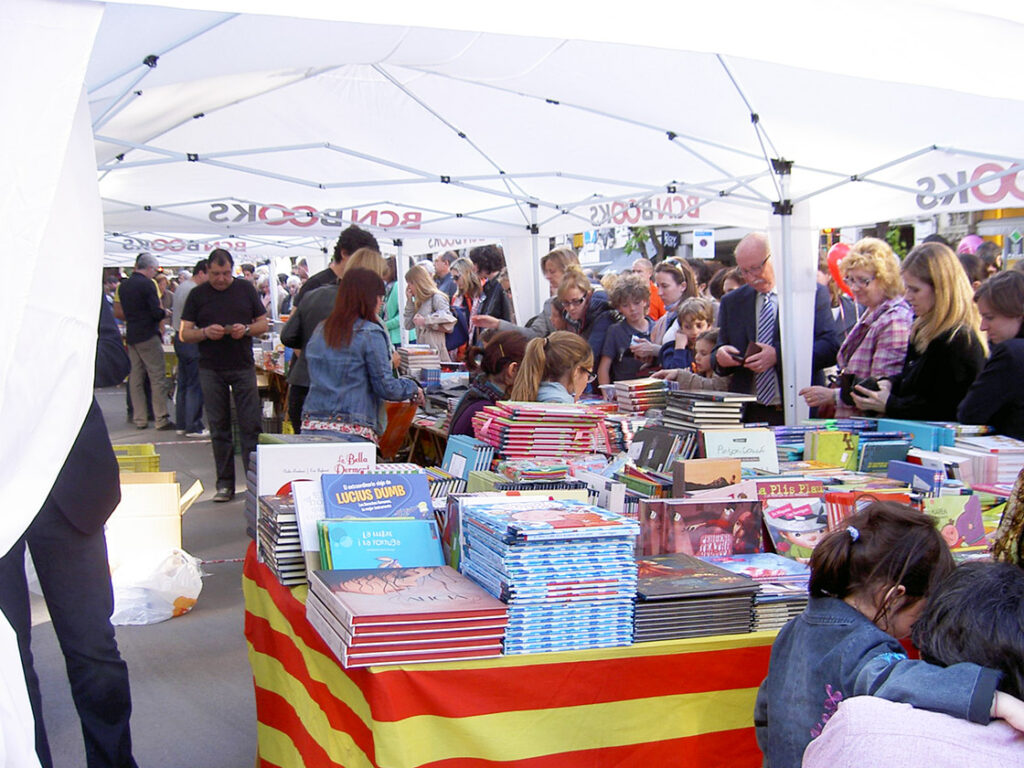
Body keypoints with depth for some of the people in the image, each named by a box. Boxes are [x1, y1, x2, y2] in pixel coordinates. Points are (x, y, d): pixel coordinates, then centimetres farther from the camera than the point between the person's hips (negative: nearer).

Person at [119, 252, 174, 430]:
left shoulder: (124, 286, 10)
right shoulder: (147, 284, -13)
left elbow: (124, 311, 16)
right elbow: (156, 312, -18)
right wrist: (165, 313, 3)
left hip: (131, 336, 8)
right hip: (148, 336, -7)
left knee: (136, 378, 9)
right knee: (158, 377, -4)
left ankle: (139, 419, 12)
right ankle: (161, 419, -5)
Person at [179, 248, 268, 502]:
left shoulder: (246, 289, 6)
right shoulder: (197, 295, 4)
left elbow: (263, 323, 8)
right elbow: (184, 333, 2)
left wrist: (246, 329, -13)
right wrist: (205, 332, -17)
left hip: (243, 367, 0)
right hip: (211, 369, 0)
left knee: (250, 426, -3)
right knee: (219, 428, 4)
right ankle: (225, 483, 10)